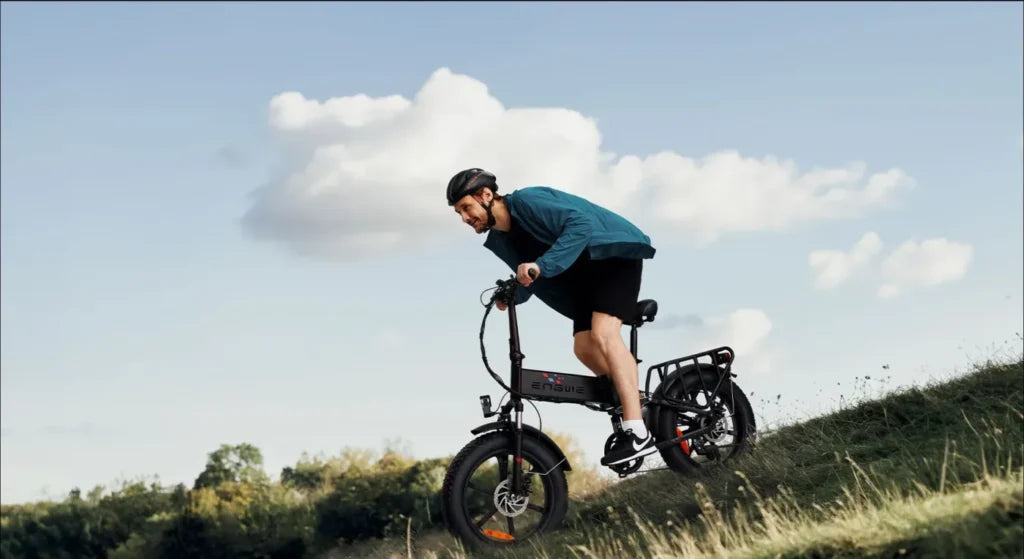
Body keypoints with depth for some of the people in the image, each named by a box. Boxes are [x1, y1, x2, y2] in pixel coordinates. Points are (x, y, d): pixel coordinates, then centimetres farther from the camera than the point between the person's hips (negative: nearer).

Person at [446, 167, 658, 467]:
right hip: (585, 278, 9)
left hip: (615, 254, -9)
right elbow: (530, 279, 14)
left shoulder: (528, 201, -21)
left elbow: (581, 223, -33)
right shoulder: (501, 239, 6)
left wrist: (541, 265, -39)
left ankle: (638, 434, -32)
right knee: (584, 347, -7)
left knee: (603, 332, -25)